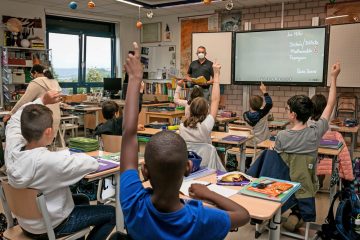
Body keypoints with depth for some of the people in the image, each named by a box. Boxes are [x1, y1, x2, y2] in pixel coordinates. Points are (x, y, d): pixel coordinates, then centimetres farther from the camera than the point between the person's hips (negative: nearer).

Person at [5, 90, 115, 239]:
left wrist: (42, 101, -3)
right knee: (111, 213, 7)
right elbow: (93, 164, -25)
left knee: (82, 200, 29)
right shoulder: (53, 161, -37)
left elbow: (15, 119, 4)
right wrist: (71, 155, -8)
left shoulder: (12, 150, -16)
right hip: (50, 228, -7)